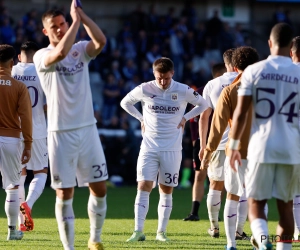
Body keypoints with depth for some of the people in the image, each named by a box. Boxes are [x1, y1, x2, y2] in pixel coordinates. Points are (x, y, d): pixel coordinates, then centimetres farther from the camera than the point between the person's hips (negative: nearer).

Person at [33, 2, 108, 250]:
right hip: (60, 133, -3)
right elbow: (60, 53, -27)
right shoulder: (42, 56, -4)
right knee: (65, 194, -2)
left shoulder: (81, 50, 6)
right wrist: (76, 21, -21)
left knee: (99, 189, 6)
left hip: (87, 129, 3)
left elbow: (101, 41, -15)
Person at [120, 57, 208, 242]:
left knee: (167, 191, 4)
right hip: (149, 148, 0)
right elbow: (125, 103, 13)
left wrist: (185, 117, 1)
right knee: (143, 187, -10)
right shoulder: (144, 90, -5)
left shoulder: (183, 91, -5)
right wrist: (141, 118, 4)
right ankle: (138, 231, -12)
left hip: (172, 149, 0)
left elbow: (203, 104, 12)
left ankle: (161, 232, 12)